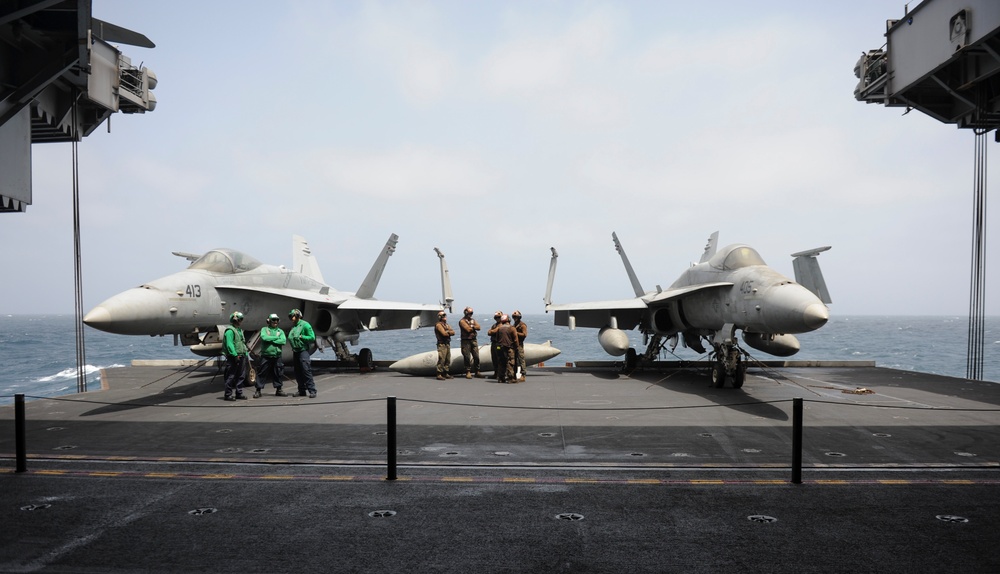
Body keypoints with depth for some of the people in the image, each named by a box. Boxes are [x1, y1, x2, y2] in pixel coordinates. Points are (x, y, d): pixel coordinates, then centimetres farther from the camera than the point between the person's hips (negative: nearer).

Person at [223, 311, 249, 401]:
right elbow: (229, 344, -18)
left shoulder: (240, 330, 20)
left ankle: (239, 393, 18)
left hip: (241, 357, 9)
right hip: (233, 357, -9)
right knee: (231, 376, -5)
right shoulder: (230, 330, -10)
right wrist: (235, 355, -24)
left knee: (241, 376, 11)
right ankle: (228, 395, 1)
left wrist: (246, 355, 17)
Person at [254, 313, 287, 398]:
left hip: (277, 355, 3)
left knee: (277, 373, 7)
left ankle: (278, 390, 17)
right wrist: (276, 338, -6)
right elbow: (264, 338, -14)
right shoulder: (264, 329, 6)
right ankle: (258, 390, 4)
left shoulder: (280, 331, 12)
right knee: (262, 373, -2)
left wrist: (271, 340, -9)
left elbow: (283, 341, -4)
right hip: (266, 356, -3)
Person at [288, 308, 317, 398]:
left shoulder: (305, 325, -8)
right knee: (298, 373, 10)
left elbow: (312, 338, -13)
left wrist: (301, 337, -16)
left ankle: (312, 391, -10)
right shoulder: (293, 326, 15)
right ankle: (302, 391, 18)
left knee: (306, 371, -12)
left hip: (303, 350, -8)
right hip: (295, 351, 8)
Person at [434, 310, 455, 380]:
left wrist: (447, 332, -11)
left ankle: (446, 374, 17)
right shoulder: (438, 325, -8)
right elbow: (444, 333, -18)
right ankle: (439, 375, -10)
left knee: (448, 360, 10)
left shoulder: (447, 324, 19)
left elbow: (453, 332, 8)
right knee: (441, 360, -11)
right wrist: (450, 332, 0)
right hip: (442, 344, -9)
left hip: (448, 344, 9)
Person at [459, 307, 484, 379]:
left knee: (476, 356, 3)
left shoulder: (473, 320, 16)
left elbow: (479, 327, 0)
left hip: (474, 340, 5)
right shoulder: (462, 321, -3)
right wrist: (474, 327, 0)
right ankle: (468, 372, 5)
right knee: (467, 357, -2)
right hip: (466, 340, -5)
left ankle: (477, 372, 10)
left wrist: (471, 327, -13)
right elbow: (468, 329, -16)